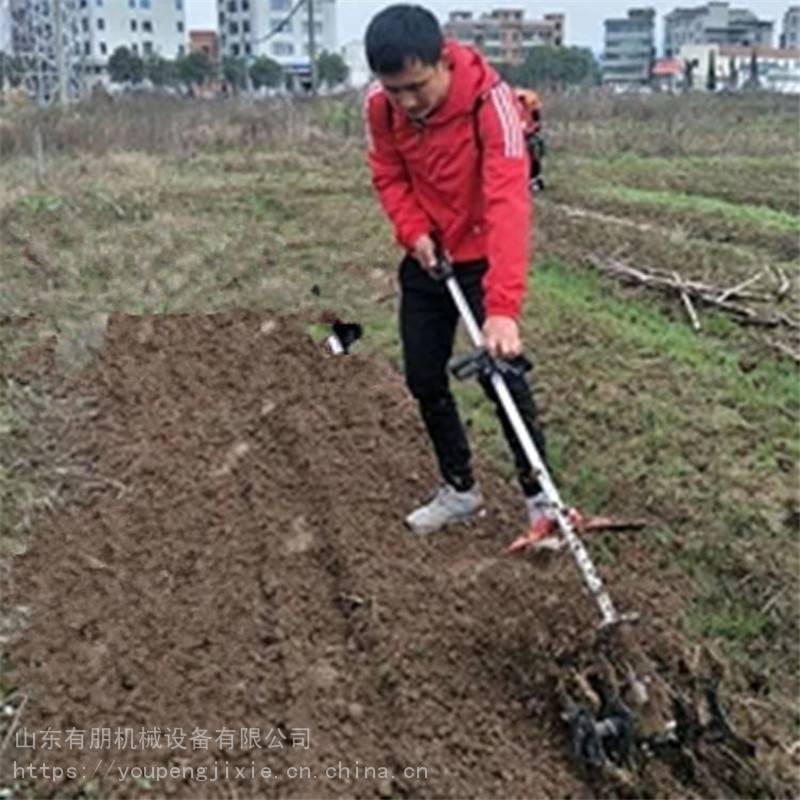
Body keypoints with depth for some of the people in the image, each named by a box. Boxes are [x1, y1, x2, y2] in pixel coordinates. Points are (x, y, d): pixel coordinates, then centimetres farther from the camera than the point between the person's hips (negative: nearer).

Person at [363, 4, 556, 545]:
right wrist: (413, 230, -16)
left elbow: (509, 202, -39)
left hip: (482, 258, -5)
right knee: (424, 378, 9)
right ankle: (461, 489, 27)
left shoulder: (491, 101, -30)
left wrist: (503, 306, -48)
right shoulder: (380, 105, -15)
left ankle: (540, 495, 10)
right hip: (425, 258, 5)